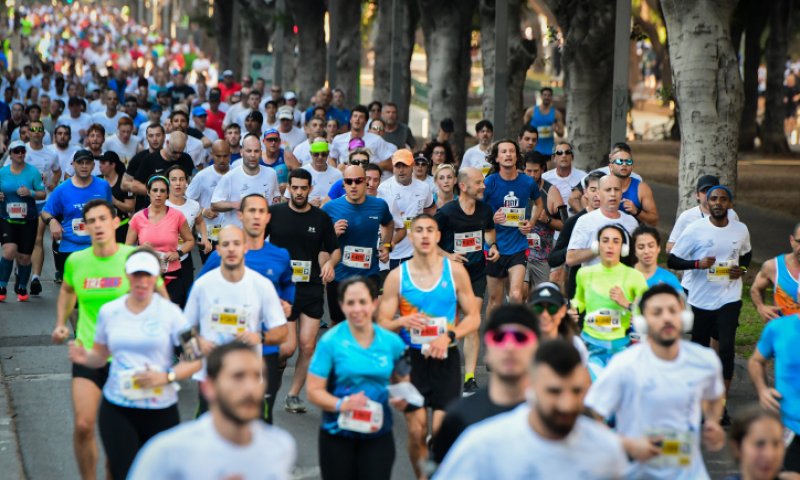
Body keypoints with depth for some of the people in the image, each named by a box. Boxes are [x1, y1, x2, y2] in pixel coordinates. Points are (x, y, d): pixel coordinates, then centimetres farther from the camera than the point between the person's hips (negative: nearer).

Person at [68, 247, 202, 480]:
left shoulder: (169, 312, -4)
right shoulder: (109, 311, 5)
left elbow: (195, 360, -4)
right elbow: (100, 356, 16)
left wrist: (167, 376, -20)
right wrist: (85, 357, -7)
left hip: (160, 410, -1)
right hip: (117, 410, 1)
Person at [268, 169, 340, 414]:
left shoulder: (322, 218, 4)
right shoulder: (275, 213, 1)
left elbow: (335, 249, 12)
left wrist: (330, 262, -9)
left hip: (312, 289, 2)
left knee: (308, 346, -2)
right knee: (288, 347, -10)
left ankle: (294, 394, 13)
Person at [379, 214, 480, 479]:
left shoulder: (455, 271, -1)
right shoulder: (397, 276, 0)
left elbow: (474, 317, 1)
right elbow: (382, 324, 2)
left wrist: (449, 337, -15)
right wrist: (402, 322, -20)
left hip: (446, 358, -1)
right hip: (412, 358, 1)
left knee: (441, 432, -8)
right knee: (416, 432, 2)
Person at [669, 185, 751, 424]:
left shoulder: (741, 230, 2)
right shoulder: (695, 230, -8)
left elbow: (746, 254, 22)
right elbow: (672, 260, -6)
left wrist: (742, 269, 0)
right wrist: (698, 263, -22)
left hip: (729, 298, 1)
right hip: (699, 298, -1)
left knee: (727, 347, -12)